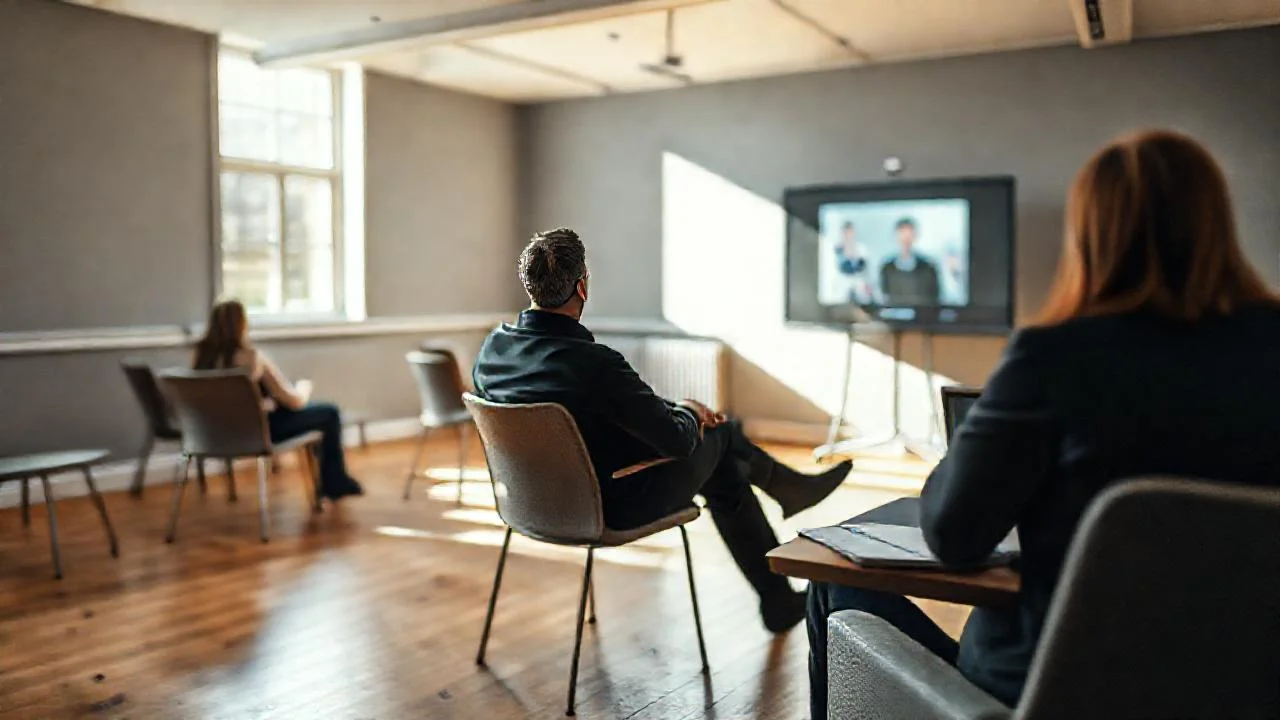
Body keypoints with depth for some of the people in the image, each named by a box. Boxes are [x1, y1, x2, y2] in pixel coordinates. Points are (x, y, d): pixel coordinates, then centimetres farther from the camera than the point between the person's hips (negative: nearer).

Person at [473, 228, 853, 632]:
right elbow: (676, 440, -24)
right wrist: (687, 413, 1)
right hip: (615, 510, -7)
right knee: (717, 432, 16)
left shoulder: (492, 348, -9)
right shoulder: (593, 362, -33)